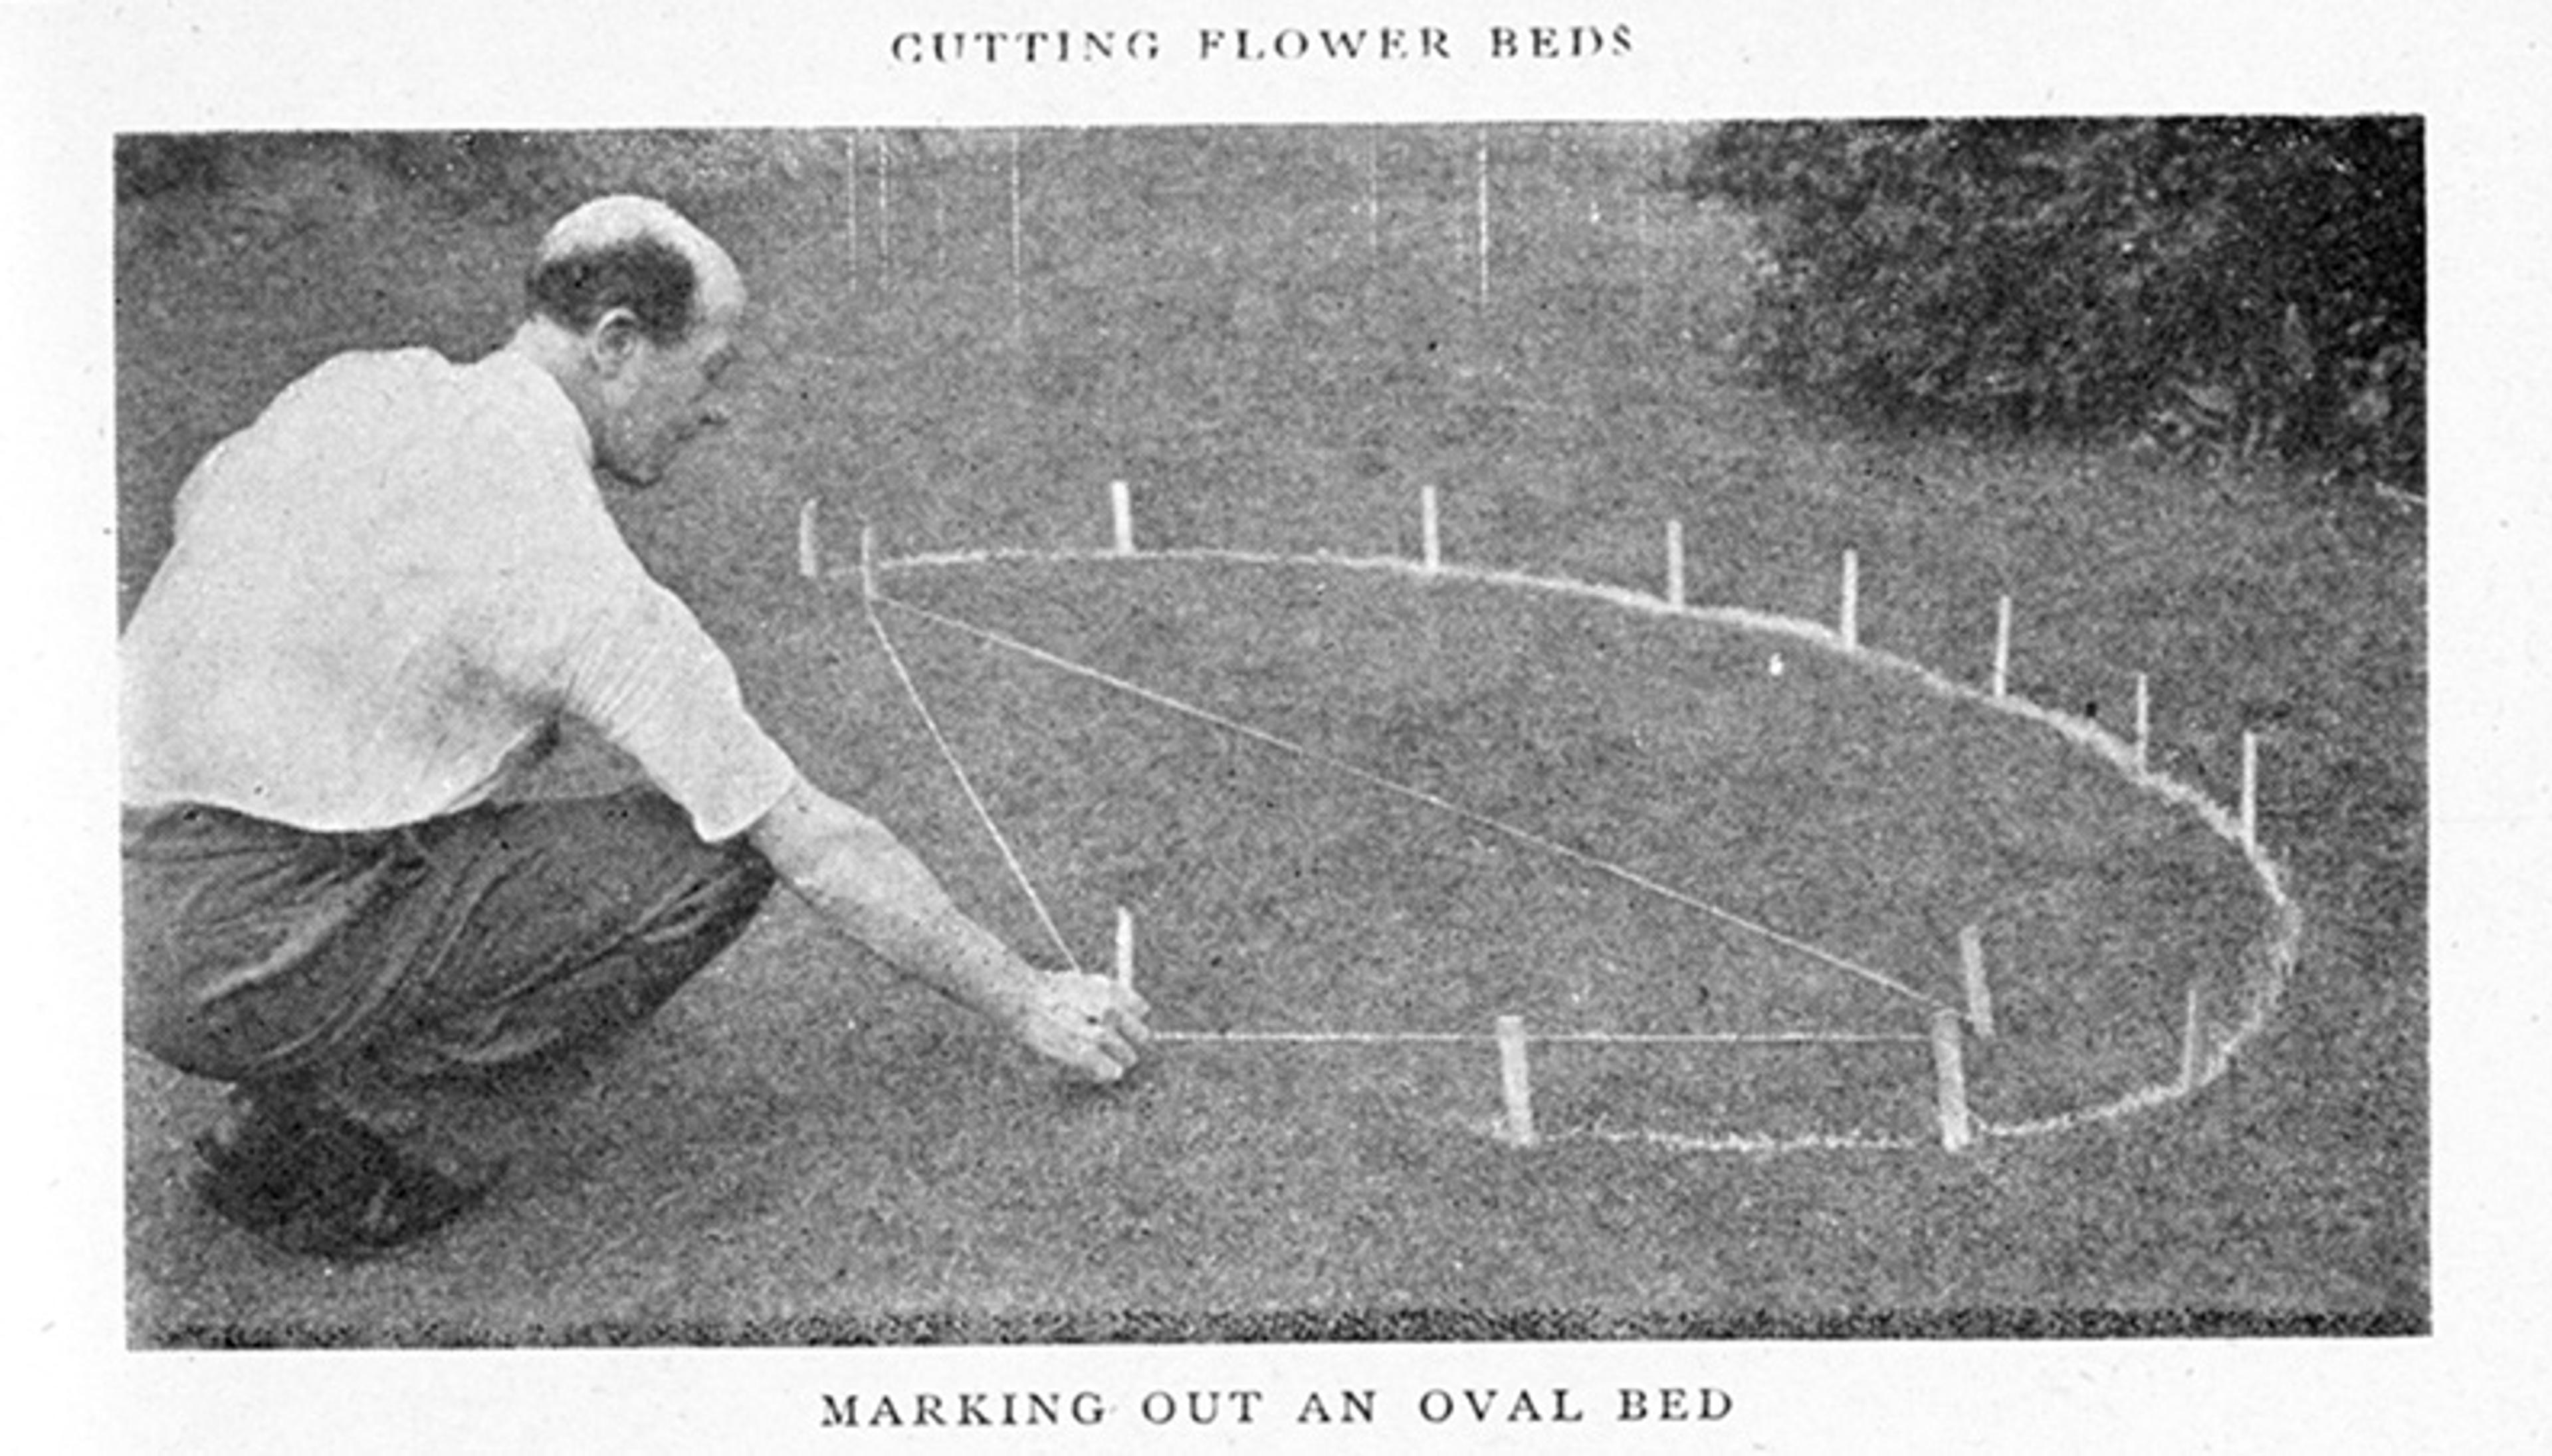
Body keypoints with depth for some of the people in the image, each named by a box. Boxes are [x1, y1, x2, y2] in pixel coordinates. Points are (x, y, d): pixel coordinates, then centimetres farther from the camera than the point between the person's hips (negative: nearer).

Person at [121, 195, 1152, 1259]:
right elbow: (818, 849, -9)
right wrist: (1028, 1003, 2)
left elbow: (196, 507, 31)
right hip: (244, 969, -8)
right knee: (711, 856, -8)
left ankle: (277, 1130, 17)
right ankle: (371, 1148, -2)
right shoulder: (572, 571, -15)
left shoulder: (351, 386, 6)